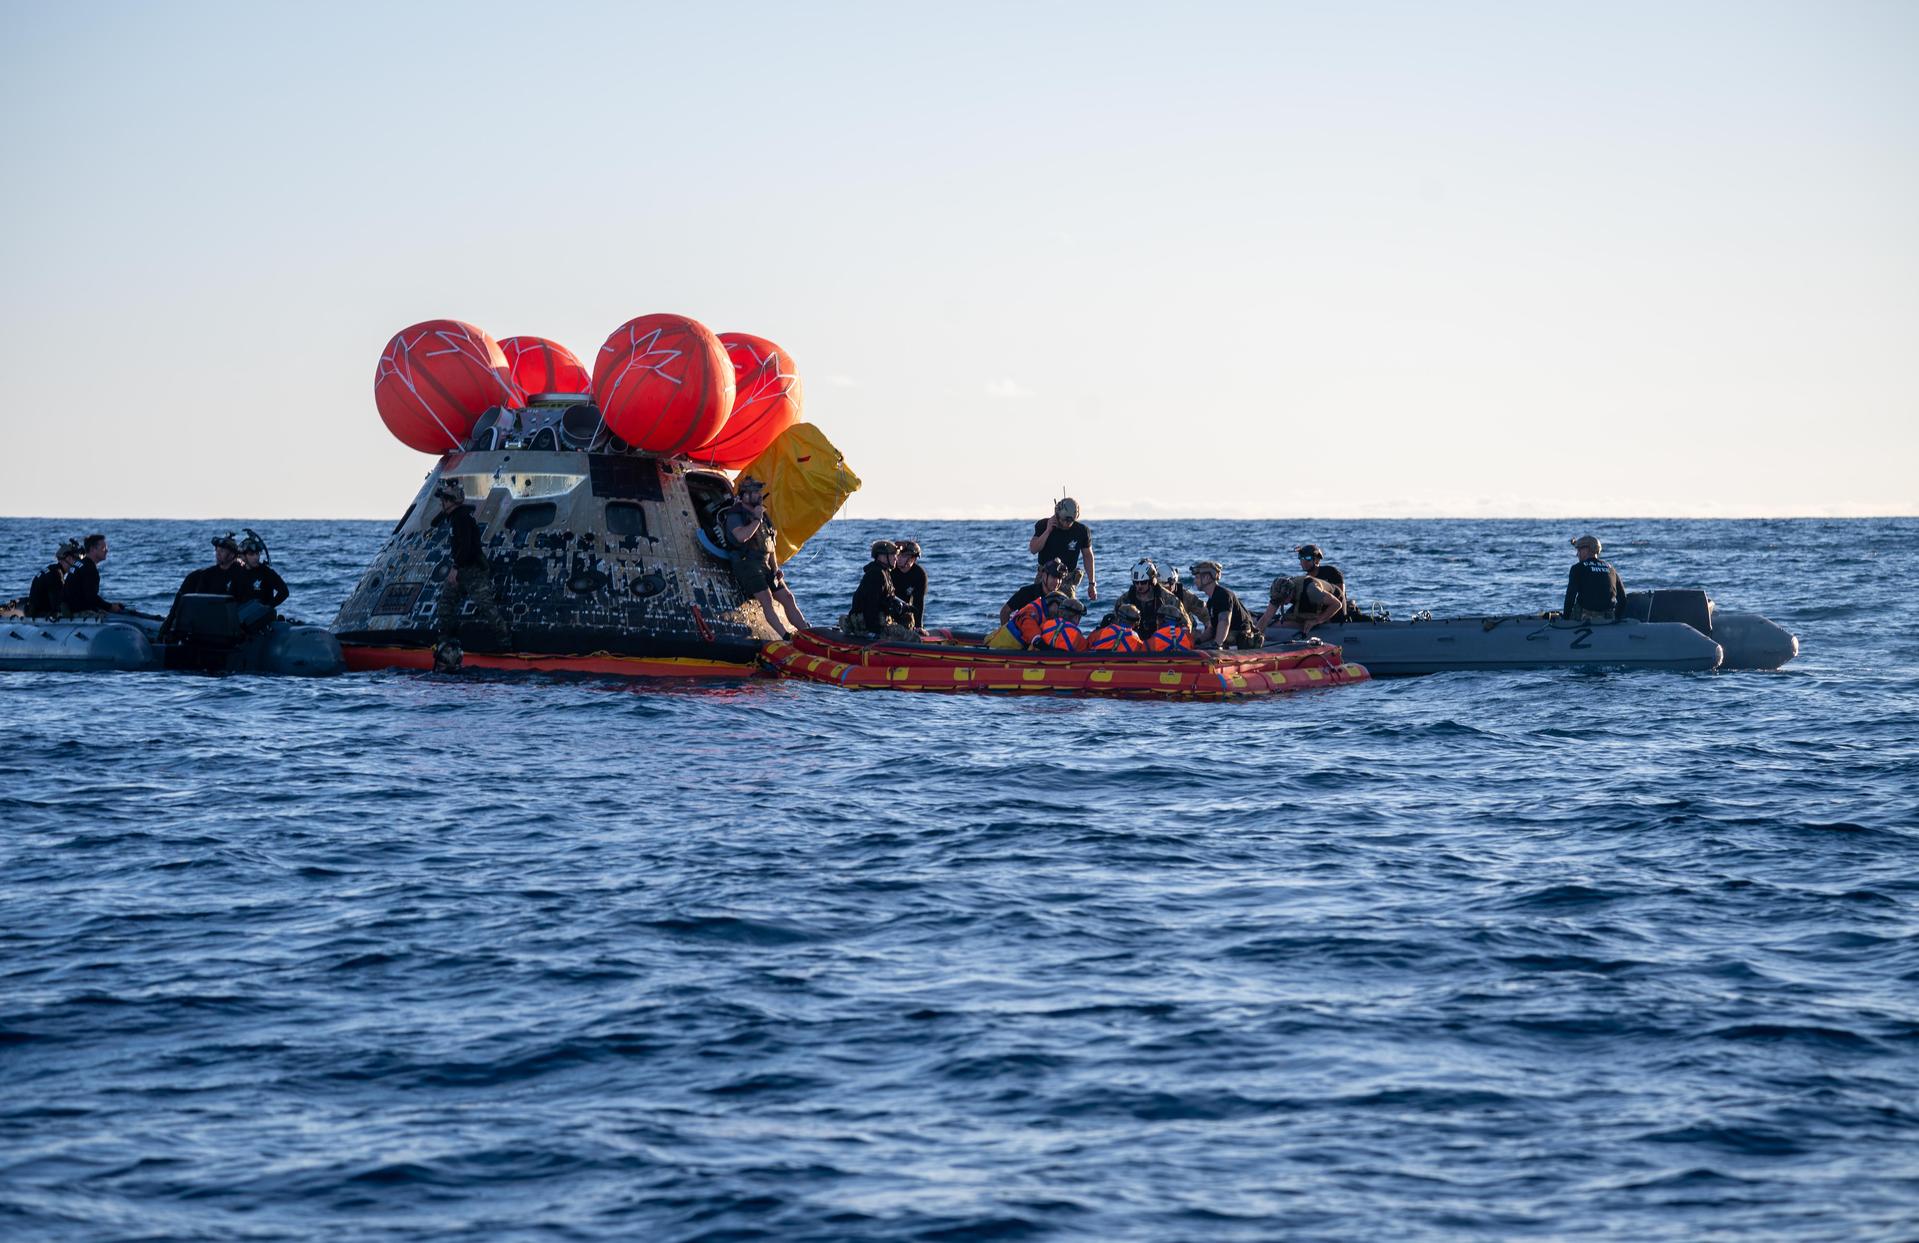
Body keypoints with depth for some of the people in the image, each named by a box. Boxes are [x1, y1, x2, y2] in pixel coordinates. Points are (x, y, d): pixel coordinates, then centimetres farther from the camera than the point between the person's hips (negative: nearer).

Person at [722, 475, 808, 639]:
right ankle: (787, 638, -31)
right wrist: (757, 519, -17)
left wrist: (776, 569, 16)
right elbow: (741, 536, -28)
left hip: (766, 566, 8)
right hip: (748, 566, -8)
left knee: (787, 597, 3)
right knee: (767, 601, -21)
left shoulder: (761, 514, 18)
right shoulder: (734, 516, -7)